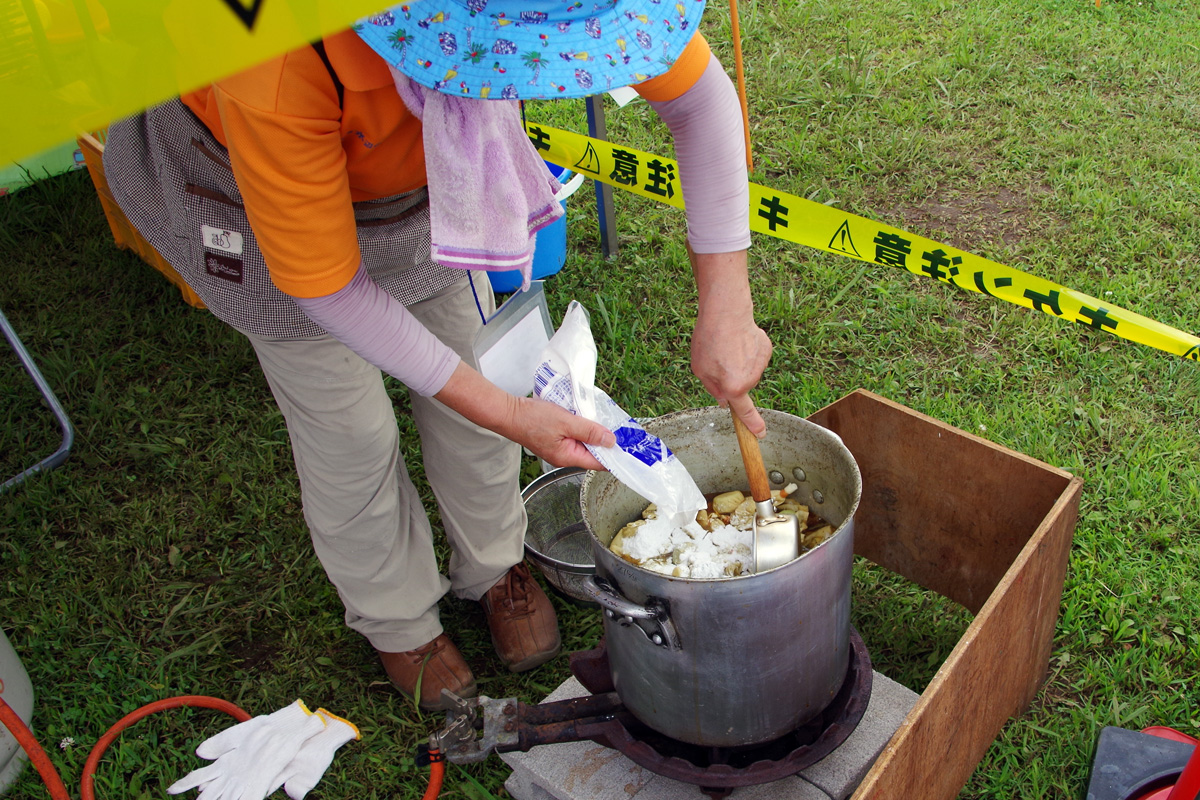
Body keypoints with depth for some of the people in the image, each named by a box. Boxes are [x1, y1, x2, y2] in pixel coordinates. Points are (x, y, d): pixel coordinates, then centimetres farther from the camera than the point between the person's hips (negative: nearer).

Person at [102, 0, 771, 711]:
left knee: (472, 379, 8)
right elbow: (323, 285, -32)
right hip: (242, 178, -3)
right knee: (348, 429, 3)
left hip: (411, 164, 4)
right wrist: (506, 413, -31)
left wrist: (726, 309, -30)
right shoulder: (279, 73, -46)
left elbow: (699, 91, -23)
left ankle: (494, 567, 37)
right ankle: (398, 619, 32)